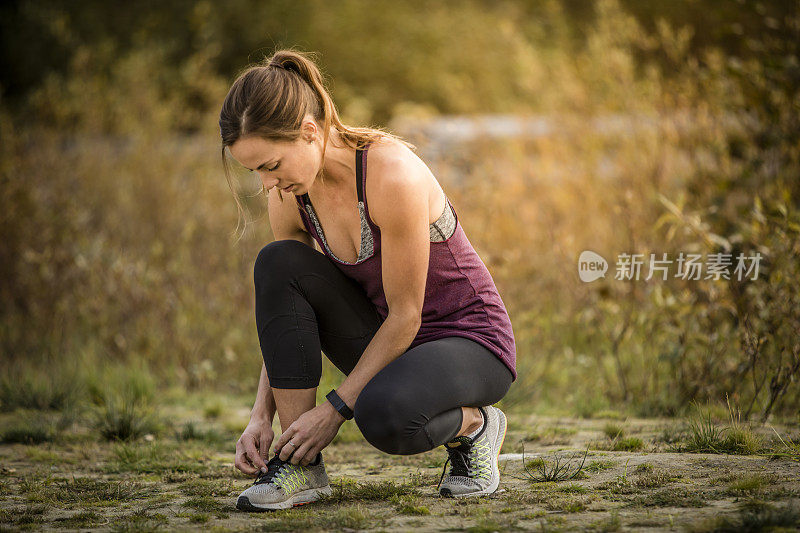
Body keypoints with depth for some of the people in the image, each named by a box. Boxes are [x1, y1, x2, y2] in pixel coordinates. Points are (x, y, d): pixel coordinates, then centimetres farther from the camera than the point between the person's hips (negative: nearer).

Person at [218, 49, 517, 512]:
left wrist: (335, 409, -22)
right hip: (388, 337, 7)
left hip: (470, 339, -7)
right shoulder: (290, 195, -7)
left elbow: (405, 316, -24)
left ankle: (474, 425, -2)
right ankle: (299, 465, -16)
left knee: (383, 414, -39)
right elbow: (284, 315, 1)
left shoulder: (392, 174, -29)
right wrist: (262, 416, -12)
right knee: (279, 263, -19)